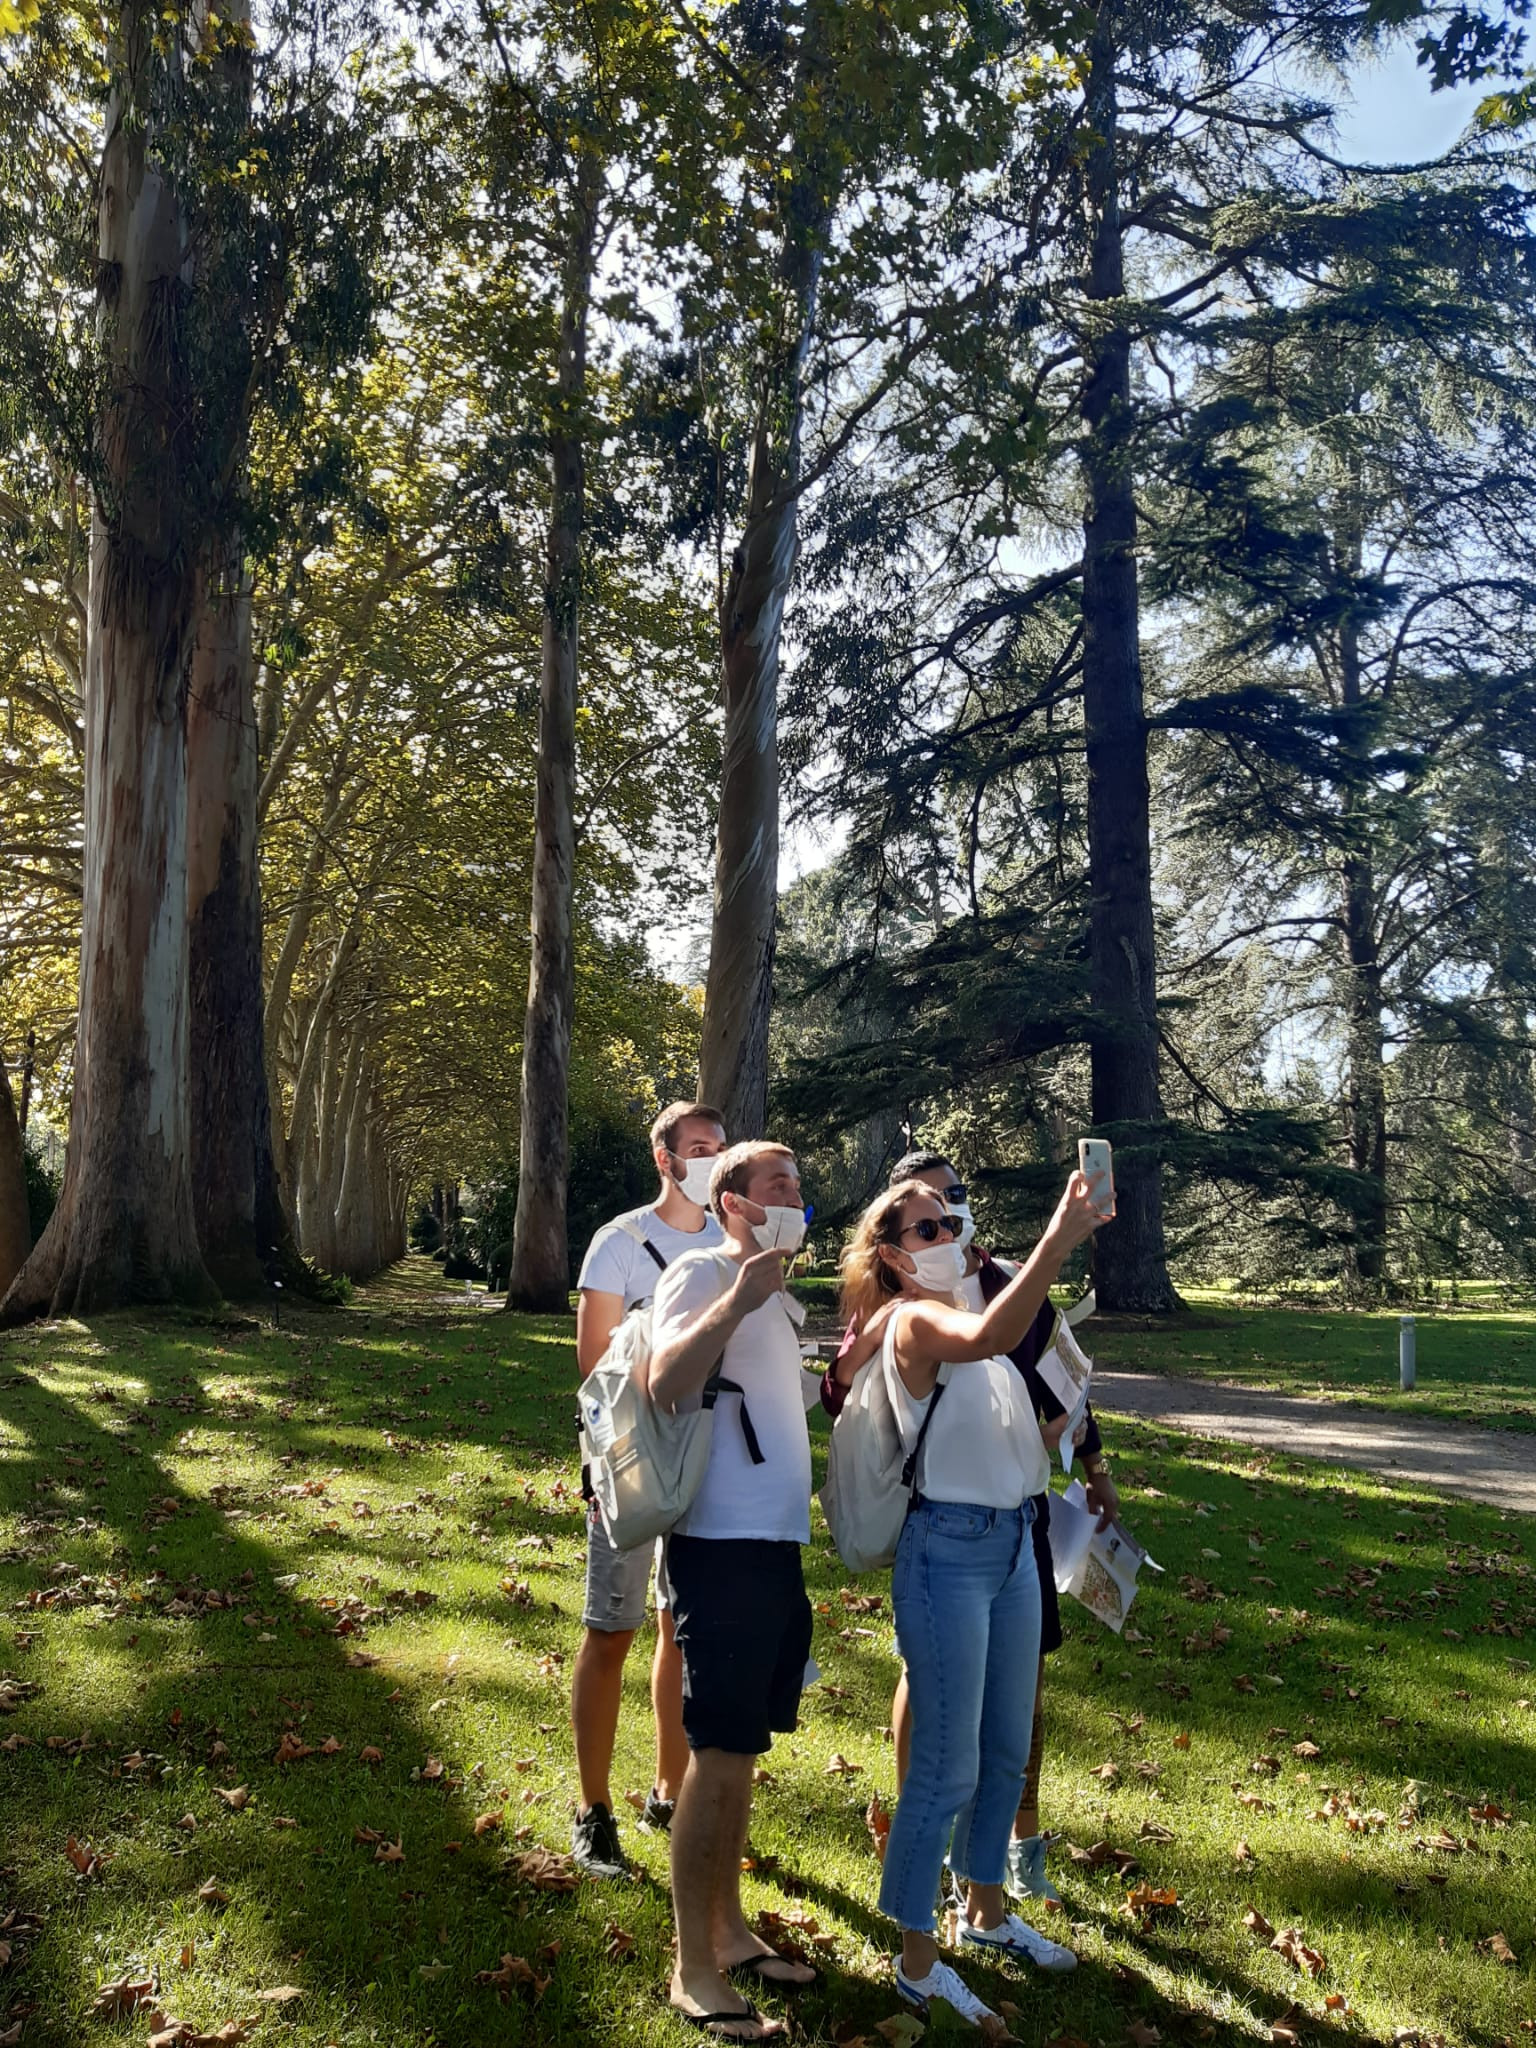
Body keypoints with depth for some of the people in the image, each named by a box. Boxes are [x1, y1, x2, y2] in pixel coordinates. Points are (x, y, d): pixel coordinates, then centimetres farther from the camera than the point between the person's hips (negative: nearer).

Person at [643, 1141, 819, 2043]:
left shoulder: (776, 1295, 16)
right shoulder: (702, 1274, -10)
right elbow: (664, 1385, -27)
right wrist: (736, 1300, -31)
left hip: (778, 1545, 8)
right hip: (725, 1545, -8)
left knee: (743, 1752, 17)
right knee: (720, 1757, -2)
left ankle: (730, 1930, 31)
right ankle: (694, 1970, 11)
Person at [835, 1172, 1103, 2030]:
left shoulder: (960, 1315, 11)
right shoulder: (912, 1321, -15)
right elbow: (984, 1340, -40)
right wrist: (1059, 1239, -45)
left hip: (1014, 1545, 9)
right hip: (949, 1550, -9)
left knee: (1007, 1752, 20)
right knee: (948, 1766, 0)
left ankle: (988, 1912, 39)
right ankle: (917, 1961, 15)